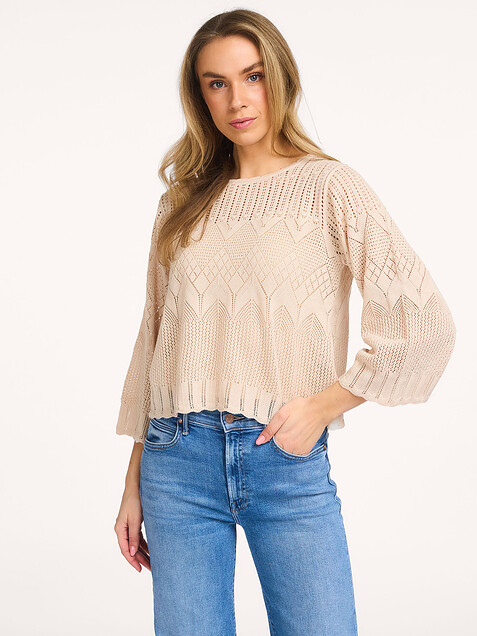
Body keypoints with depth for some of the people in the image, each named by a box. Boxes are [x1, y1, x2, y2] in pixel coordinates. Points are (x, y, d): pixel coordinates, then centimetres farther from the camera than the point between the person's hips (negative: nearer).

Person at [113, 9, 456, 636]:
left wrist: (321, 405, -9)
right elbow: (154, 340, 14)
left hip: (288, 460, -3)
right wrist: (134, 484, 12)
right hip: (178, 461, 3)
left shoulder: (329, 186, -1)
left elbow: (427, 325, -8)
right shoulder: (182, 205, 11)